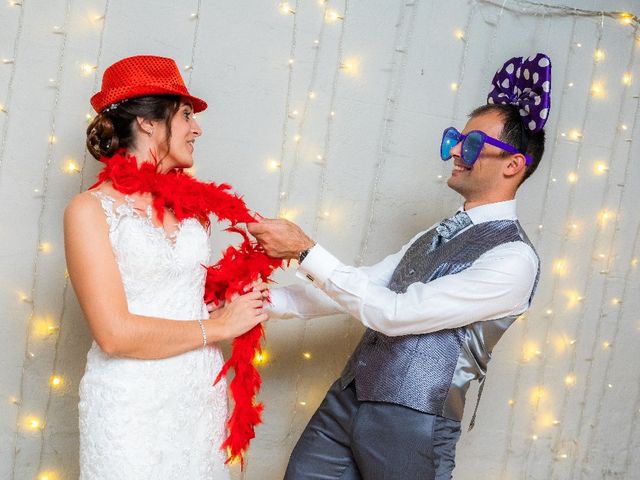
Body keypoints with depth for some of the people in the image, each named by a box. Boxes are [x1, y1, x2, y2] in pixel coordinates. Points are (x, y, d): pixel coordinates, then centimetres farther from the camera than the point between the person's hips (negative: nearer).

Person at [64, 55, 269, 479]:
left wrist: (242, 304, 1)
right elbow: (115, 333, -16)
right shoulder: (91, 210, -8)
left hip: (204, 394, 5)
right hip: (132, 406, -5)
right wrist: (218, 327, -10)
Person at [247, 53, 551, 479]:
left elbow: (395, 313, -18)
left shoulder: (513, 258, -13)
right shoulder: (438, 236, 14)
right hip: (345, 401, 7)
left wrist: (305, 251, -16)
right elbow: (360, 288, 15)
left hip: (410, 428, -7)